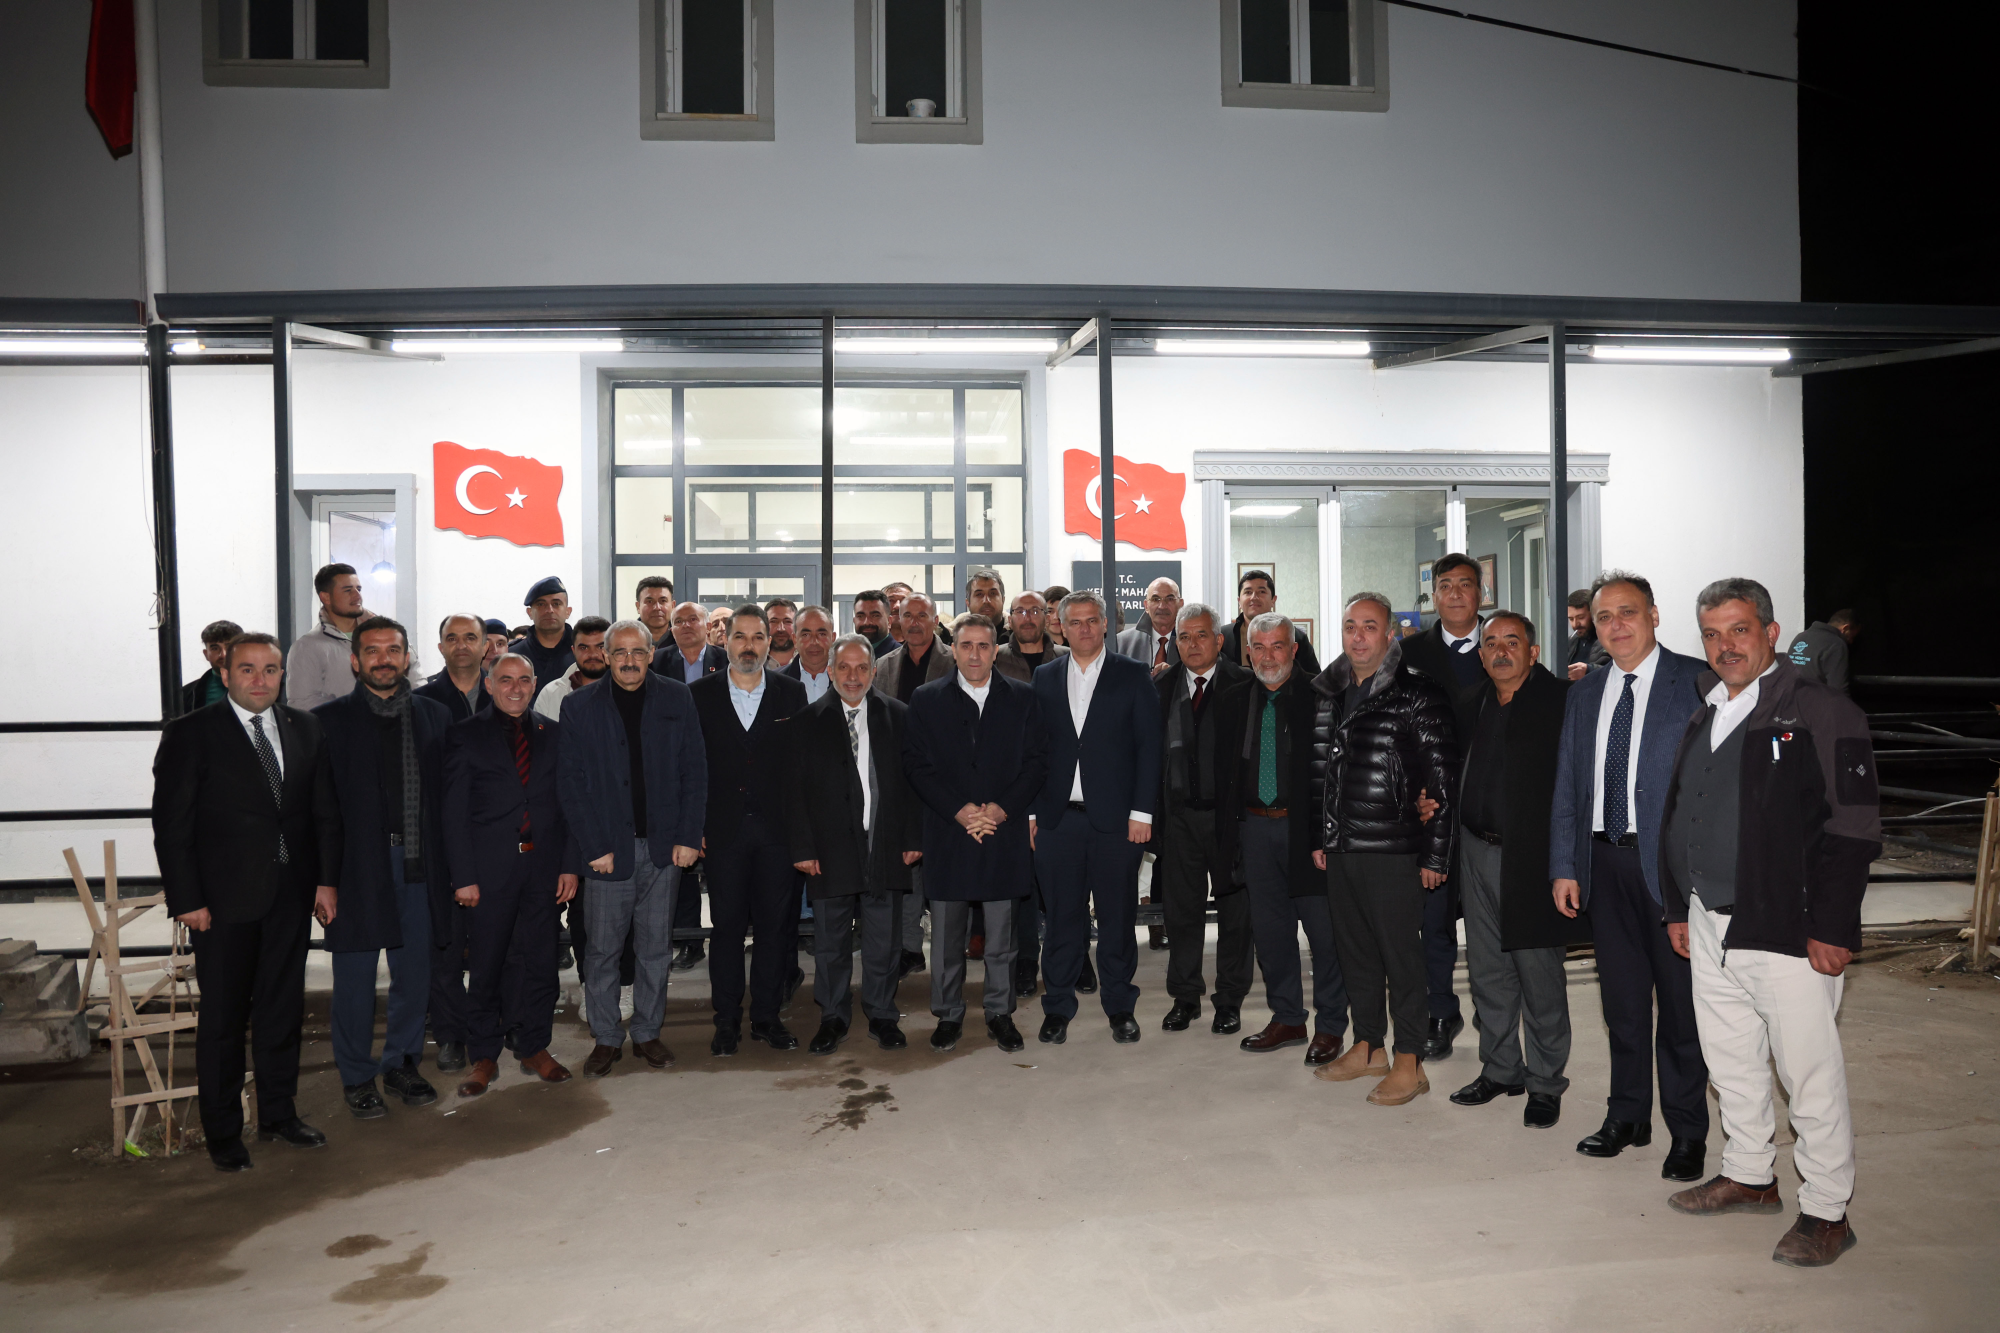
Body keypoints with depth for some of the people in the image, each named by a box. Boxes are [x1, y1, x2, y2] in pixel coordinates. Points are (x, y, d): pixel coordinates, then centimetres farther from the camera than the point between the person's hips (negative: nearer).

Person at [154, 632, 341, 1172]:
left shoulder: (304, 728, 6)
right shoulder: (190, 734, -6)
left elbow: (325, 810, 9)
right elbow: (171, 823, -7)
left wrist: (327, 879, 3)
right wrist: (186, 899, -11)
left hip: (291, 894, 4)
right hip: (223, 901, -4)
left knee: (283, 1009, 14)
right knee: (222, 1017, 7)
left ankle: (279, 1113, 28)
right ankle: (222, 1132, 21)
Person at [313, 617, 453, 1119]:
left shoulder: (435, 716, 7)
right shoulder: (329, 720, -1)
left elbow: (447, 793, 7)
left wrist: (448, 864, 1)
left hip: (417, 865, 3)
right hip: (356, 865, -3)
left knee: (414, 973, 11)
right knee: (355, 978, 6)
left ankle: (401, 1062, 29)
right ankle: (357, 1076, 22)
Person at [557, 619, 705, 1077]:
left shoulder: (676, 699, 4)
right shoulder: (579, 706, 0)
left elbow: (694, 772, 4)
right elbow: (570, 783, -2)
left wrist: (689, 837, -4)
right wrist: (594, 847, -9)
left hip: (663, 846, 1)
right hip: (607, 848, -1)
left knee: (655, 947, 9)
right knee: (602, 948, 5)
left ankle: (647, 1032, 24)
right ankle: (605, 1039, 20)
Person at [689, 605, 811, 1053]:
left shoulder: (792, 693, 4)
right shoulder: (700, 694, 3)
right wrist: (694, 828, -4)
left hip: (777, 830, 1)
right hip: (723, 830, 0)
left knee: (774, 924, 7)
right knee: (726, 926, 6)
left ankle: (768, 1016, 20)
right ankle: (727, 1021, 17)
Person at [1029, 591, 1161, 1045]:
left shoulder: (1133, 676, 3)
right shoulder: (1044, 679, 10)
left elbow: (1149, 747, 0)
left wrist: (1141, 812, -7)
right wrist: (1032, 811, 3)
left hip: (1115, 819, -2)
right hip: (1058, 819, 2)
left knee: (1117, 918, 5)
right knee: (1062, 918, 6)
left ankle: (1120, 1007, 19)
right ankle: (1058, 1008, 17)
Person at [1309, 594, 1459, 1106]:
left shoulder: (1419, 694, -8)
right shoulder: (1330, 694, 11)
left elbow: (1442, 779, -9)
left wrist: (1435, 856, -10)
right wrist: (1319, 837, 13)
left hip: (1393, 851, -6)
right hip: (1339, 848, 6)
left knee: (1401, 953, 0)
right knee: (1353, 950, 14)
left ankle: (1410, 1063, 11)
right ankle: (1368, 1048, 28)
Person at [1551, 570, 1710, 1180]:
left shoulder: (1696, 683, -5)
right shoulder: (1583, 694, 12)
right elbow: (1566, 786, 13)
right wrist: (1564, 867, 8)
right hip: (1605, 862, 5)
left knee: (1680, 999, 5)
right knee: (1622, 997, 14)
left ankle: (1687, 1132, 20)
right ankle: (1627, 1116, 29)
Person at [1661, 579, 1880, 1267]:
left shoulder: (1819, 709, -9)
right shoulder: (1704, 716, 13)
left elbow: (1853, 827, -13)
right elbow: (1678, 818, 19)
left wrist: (1832, 928, -17)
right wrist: (1679, 907, 17)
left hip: (1789, 930, -7)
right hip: (1711, 927, 7)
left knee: (1811, 1075, 1)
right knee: (1730, 1062, 17)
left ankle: (1826, 1211, 16)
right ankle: (1750, 1175, 34)